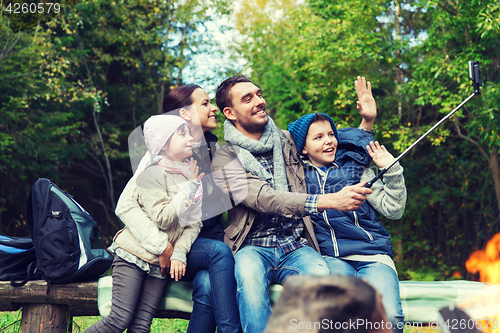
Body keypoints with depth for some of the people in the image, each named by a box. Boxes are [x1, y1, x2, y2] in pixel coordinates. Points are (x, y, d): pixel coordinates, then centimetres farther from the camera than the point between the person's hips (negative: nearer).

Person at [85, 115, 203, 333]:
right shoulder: (153, 174, -9)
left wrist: (179, 253, -9)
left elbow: (195, 223, 6)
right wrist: (189, 188, -14)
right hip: (134, 254, -5)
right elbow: (163, 219, -18)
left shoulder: (192, 175, 11)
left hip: (161, 263, 6)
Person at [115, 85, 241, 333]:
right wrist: (162, 246, -27)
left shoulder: (216, 151, 8)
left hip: (211, 236, 3)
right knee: (219, 251, -33)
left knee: (207, 285, -30)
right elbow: (125, 206, -18)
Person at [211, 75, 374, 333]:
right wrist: (329, 201, -30)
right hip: (253, 247, -3)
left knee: (319, 272, -33)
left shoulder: (287, 142, 16)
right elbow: (265, 199, -17)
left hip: (297, 247, 3)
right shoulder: (225, 159, -1)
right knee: (249, 273, -39)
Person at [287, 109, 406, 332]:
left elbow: (393, 210, 14)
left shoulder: (355, 168, 16)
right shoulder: (298, 174, 15)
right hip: (330, 258, -1)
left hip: (372, 254, 1)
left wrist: (392, 171, 4)